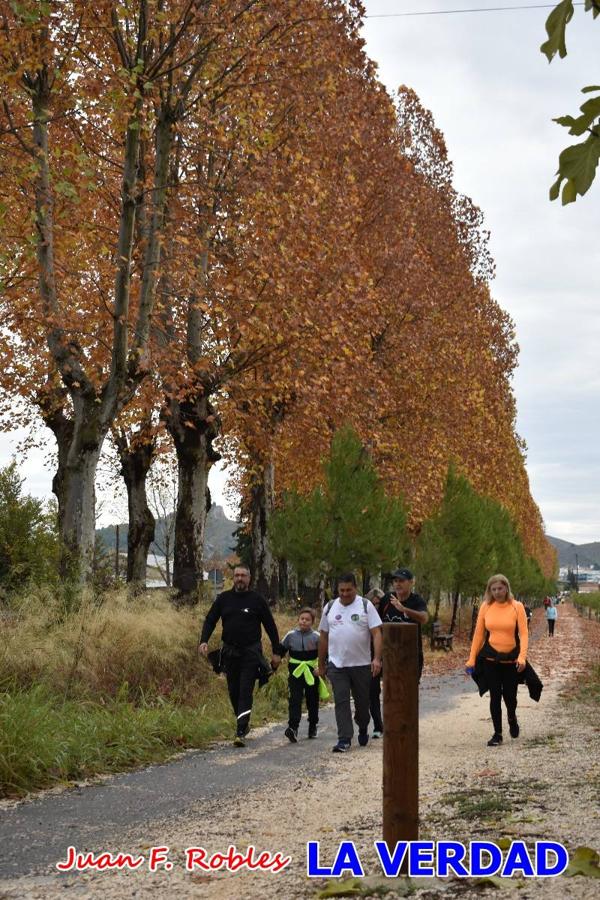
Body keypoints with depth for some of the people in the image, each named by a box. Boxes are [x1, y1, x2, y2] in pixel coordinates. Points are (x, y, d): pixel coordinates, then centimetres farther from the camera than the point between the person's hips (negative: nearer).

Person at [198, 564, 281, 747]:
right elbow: (210, 620, 7)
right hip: (230, 652, 4)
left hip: (251, 653, -4)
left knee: (245, 692, -11)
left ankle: (240, 733, -14)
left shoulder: (257, 600, -1)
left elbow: (270, 626, 4)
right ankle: (243, 723, 29)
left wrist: (277, 652, 3)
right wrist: (204, 641, -10)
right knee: (233, 691, 10)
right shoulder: (224, 598, 5)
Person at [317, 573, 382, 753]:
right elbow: (324, 637, 12)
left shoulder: (366, 605, -3)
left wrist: (377, 658, -20)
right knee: (341, 702, -6)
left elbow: (376, 633, -9)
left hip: (362, 664, -1)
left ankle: (363, 730, 36)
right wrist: (321, 664, 12)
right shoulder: (330, 608, 6)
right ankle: (344, 739, -4)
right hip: (337, 665, 1)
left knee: (362, 701, 11)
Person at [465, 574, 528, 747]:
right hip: (491, 659, 1)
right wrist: (471, 659, 1)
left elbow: (524, 633, -10)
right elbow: (478, 633, 2)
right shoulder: (486, 607, -2)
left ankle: (512, 719, 39)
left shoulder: (517, 607, -7)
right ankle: (497, 734, 13)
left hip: (511, 659, -1)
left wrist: (522, 657, -23)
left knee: (510, 696, 6)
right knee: (495, 696, 2)